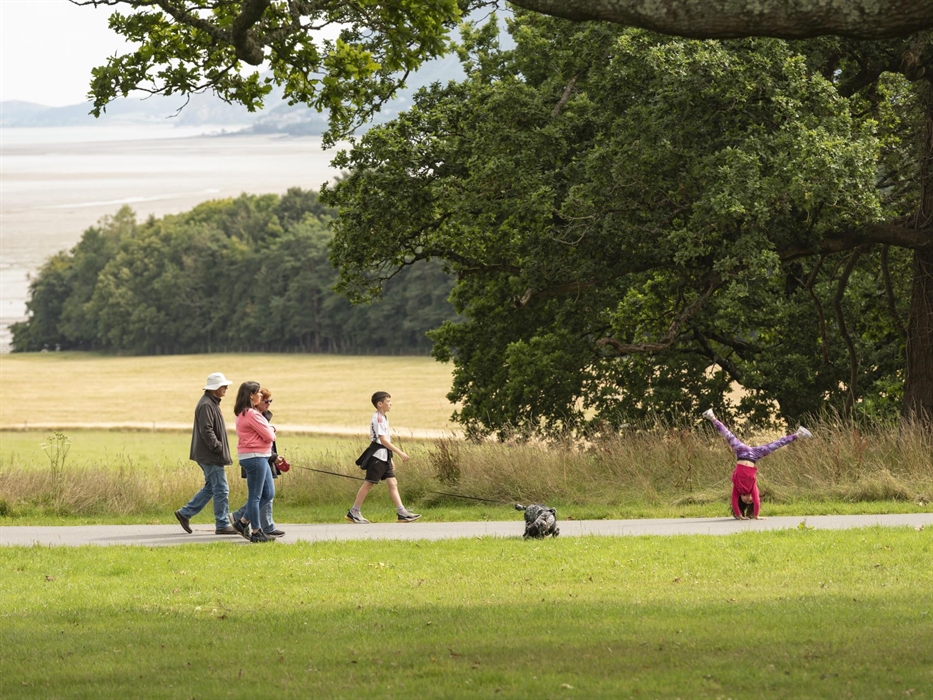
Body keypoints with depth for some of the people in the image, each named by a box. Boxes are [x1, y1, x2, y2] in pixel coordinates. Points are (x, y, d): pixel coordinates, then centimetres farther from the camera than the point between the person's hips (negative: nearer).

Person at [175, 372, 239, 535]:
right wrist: (218, 448, -19)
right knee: (221, 489, -6)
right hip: (211, 456, -11)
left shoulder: (212, 403, 16)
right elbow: (206, 431, -23)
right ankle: (222, 525, -1)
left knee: (211, 488, 16)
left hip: (210, 456, 11)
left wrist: (221, 449, 17)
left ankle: (185, 513, 19)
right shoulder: (206, 405, -17)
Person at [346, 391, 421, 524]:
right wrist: (400, 453, -20)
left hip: (384, 456, 9)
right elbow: (383, 440, -20)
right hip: (377, 455, -9)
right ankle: (354, 512, 3)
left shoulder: (383, 418, 15)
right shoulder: (378, 418, -15)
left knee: (392, 483, 3)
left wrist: (390, 458, 20)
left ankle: (402, 513, -1)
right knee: (369, 483, -4)